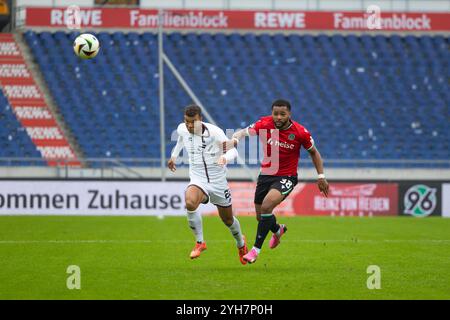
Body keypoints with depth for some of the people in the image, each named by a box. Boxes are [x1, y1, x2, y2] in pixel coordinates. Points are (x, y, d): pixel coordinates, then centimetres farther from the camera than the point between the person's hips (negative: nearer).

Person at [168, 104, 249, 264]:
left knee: (227, 219, 14)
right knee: (190, 203, -33)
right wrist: (174, 156, 24)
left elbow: (233, 150, -27)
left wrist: (225, 157, -48)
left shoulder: (214, 132, -20)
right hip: (198, 180, 2)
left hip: (218, 181, -2)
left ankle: (241, 243, 48)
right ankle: (200, 242, -14)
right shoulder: (182, 129, -6)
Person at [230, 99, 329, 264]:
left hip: (287, 177, -4)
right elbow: (242, 132, -7)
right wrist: (234, 139, -31)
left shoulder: (300, 132, -14)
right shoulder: (264, 124, -12)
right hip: (265, 175, 4)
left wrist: (321, 176, 0)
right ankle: (278, 230, 49)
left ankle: (256, 249, -15)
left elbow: (313, 152, 2)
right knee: (261, 216, 11)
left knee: (266, 206, -27)